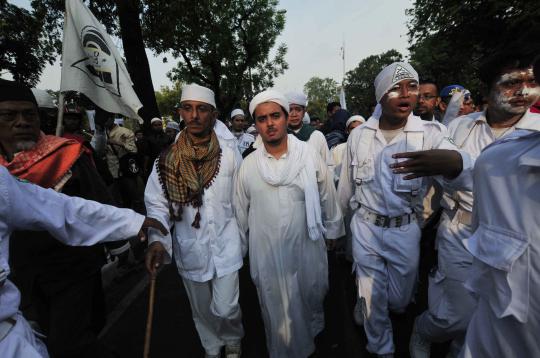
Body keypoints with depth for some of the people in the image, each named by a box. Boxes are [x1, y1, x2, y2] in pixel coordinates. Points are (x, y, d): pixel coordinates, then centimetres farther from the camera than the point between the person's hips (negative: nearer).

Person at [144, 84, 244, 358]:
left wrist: (244, 238, 2)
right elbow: (157, 204, -4)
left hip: (225, 245, -2)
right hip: (189, 249, 2)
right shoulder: (167, 159, -7)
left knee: (225, 309, 4)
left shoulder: (229, 154, -10)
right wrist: (157, 239, -19)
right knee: (201, 310, 21)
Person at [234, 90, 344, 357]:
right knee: (277, 310, 18)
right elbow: (240, 210, 2)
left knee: (312, 295, 24)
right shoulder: (248, 164, -6)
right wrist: (239, 246, 9)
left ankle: (314, 329, 58)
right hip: (266, 252, 0)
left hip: (307, 245, 1)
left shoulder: (310, 156, -10)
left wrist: (332, 230, 11)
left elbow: (328, 198, 2)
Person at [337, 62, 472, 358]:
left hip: (405, 230, 0)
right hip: (365, 228, 0)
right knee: (373, 299, 15)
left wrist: (453, 161, -49)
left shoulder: (430, 133, -9)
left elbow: (468, 170, -26)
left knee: (400, 300, 21)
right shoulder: (358, 135, -5)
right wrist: (342, 212, 17)